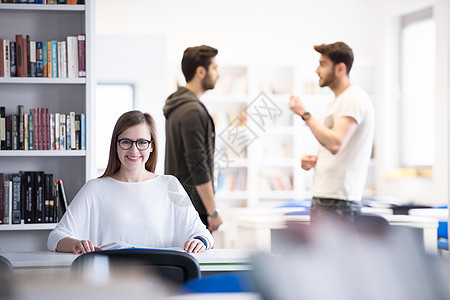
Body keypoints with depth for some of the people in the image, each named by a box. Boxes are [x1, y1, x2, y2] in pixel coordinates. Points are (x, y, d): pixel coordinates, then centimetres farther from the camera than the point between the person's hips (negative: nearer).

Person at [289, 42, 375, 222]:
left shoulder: (354, 98, -11)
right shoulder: (338, 101, 22)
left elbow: (335, 144, -25)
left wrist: (304, 113, -20)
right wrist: (315, 160, 10)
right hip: (323, 198, 10)